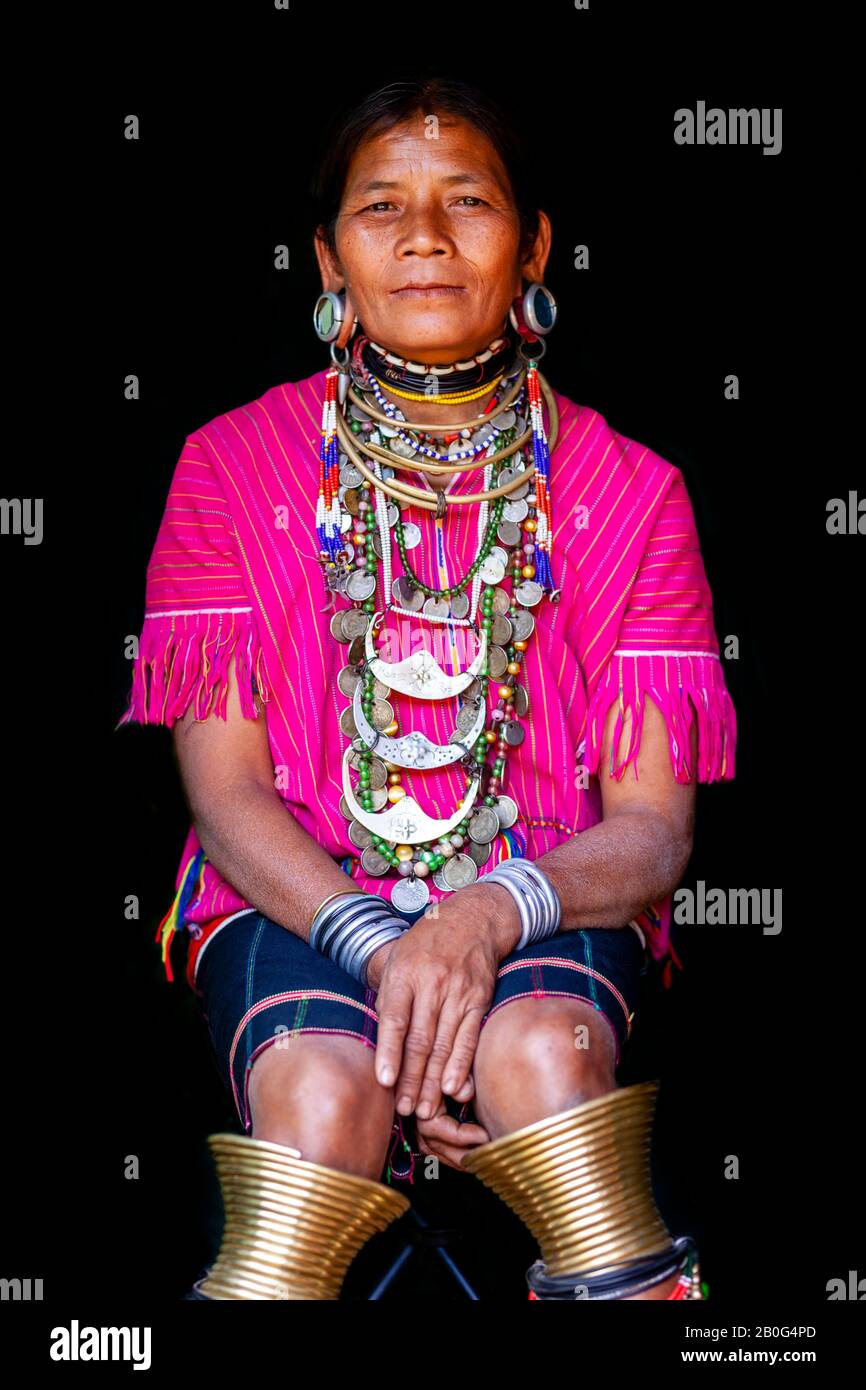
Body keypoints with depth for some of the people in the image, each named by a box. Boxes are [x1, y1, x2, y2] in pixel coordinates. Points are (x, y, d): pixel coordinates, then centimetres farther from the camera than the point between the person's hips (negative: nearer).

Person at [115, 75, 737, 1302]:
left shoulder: (627, 491, 4)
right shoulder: (234, 466, 4)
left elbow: (652, 828, -2)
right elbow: (224, 788, -2)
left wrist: (495, 913, -24)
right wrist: (376, 947, -21)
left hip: (545, 902, 1)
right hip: (295, 892, 0)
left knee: (543, 1052, -34)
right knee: (320, 1090, -33)